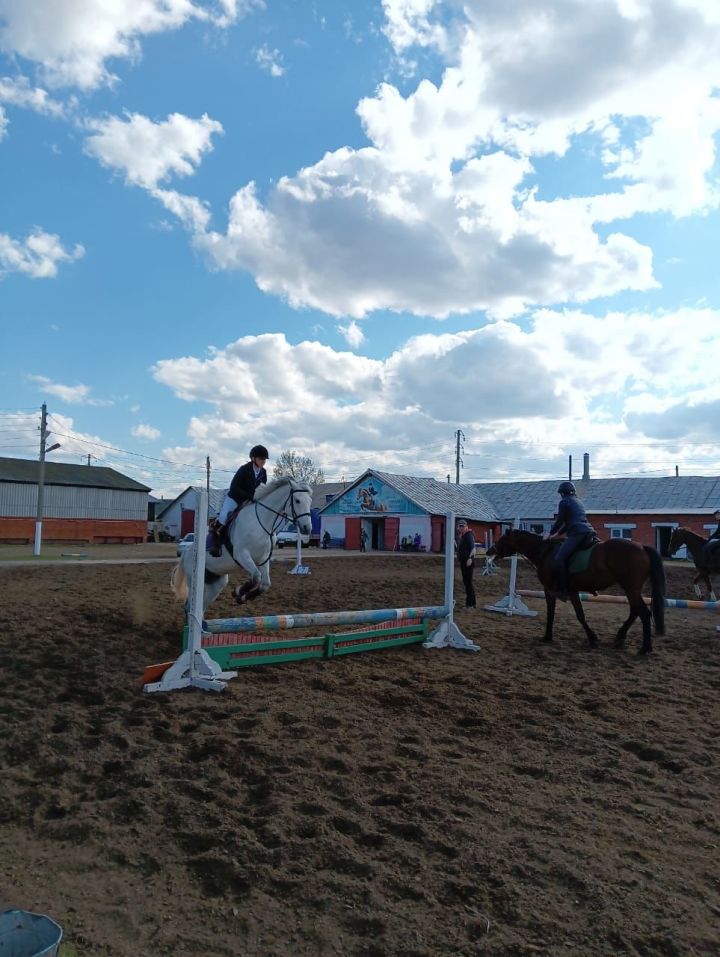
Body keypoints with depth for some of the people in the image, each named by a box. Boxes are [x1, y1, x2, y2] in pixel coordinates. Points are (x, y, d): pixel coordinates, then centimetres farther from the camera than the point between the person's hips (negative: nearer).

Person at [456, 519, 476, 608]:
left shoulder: (469, 535, -13)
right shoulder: (460, 535, 14)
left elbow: (473, 548, -22)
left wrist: (470, 558, -31)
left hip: (468, 562, -9)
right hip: (462, 562, 10)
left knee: (468, 582, -6)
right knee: (466, 581, 14)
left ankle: (470, 603, 1)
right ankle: (473, 602, 24)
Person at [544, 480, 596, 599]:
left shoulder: (564, 502, 2)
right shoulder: (578, 502, 28)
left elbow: (559, 521, 3)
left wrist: (551, 534, 18)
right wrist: (557, 534, 34)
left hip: (577, 534, -10)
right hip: (589, 531, 10)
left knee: (558, 559, -14)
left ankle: (563, 591, -19)